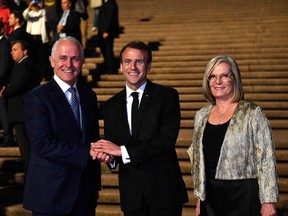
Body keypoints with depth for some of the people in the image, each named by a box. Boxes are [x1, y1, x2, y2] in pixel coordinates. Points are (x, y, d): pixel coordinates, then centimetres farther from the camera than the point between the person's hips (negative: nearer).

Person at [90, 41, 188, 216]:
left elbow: (167, 140, -15)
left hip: (164, 189, -3)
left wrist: (123, 151, -16)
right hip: (131, 193, 3)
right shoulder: (111, 106, 10)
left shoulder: (167, 96, -4)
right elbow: (112, 148, 11)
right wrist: (105, 154, -14)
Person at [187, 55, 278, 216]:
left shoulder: (252, 113, -5)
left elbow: (267, 159, -9)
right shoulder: (202, 115, 9)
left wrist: (268, 202, -13)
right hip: (210, 196, 4)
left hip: (244, 196, -4)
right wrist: (199, 197, 14)